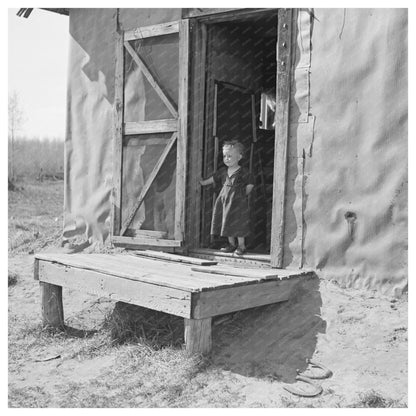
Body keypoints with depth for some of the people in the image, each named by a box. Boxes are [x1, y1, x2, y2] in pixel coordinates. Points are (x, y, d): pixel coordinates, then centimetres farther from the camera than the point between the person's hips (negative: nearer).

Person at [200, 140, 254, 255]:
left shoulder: (243, 172, -10)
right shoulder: (223, 171, 6)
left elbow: (250, 184, -3)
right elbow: (213, 179, 19)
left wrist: (244, 194, -6)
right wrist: (203, 182, 20)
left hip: (238, 202, -6)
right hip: (225, 200, 6)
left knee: (238, 224, -1)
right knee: (227, 223, 11)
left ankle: (241, 246, 13)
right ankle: (231, 244, 25)